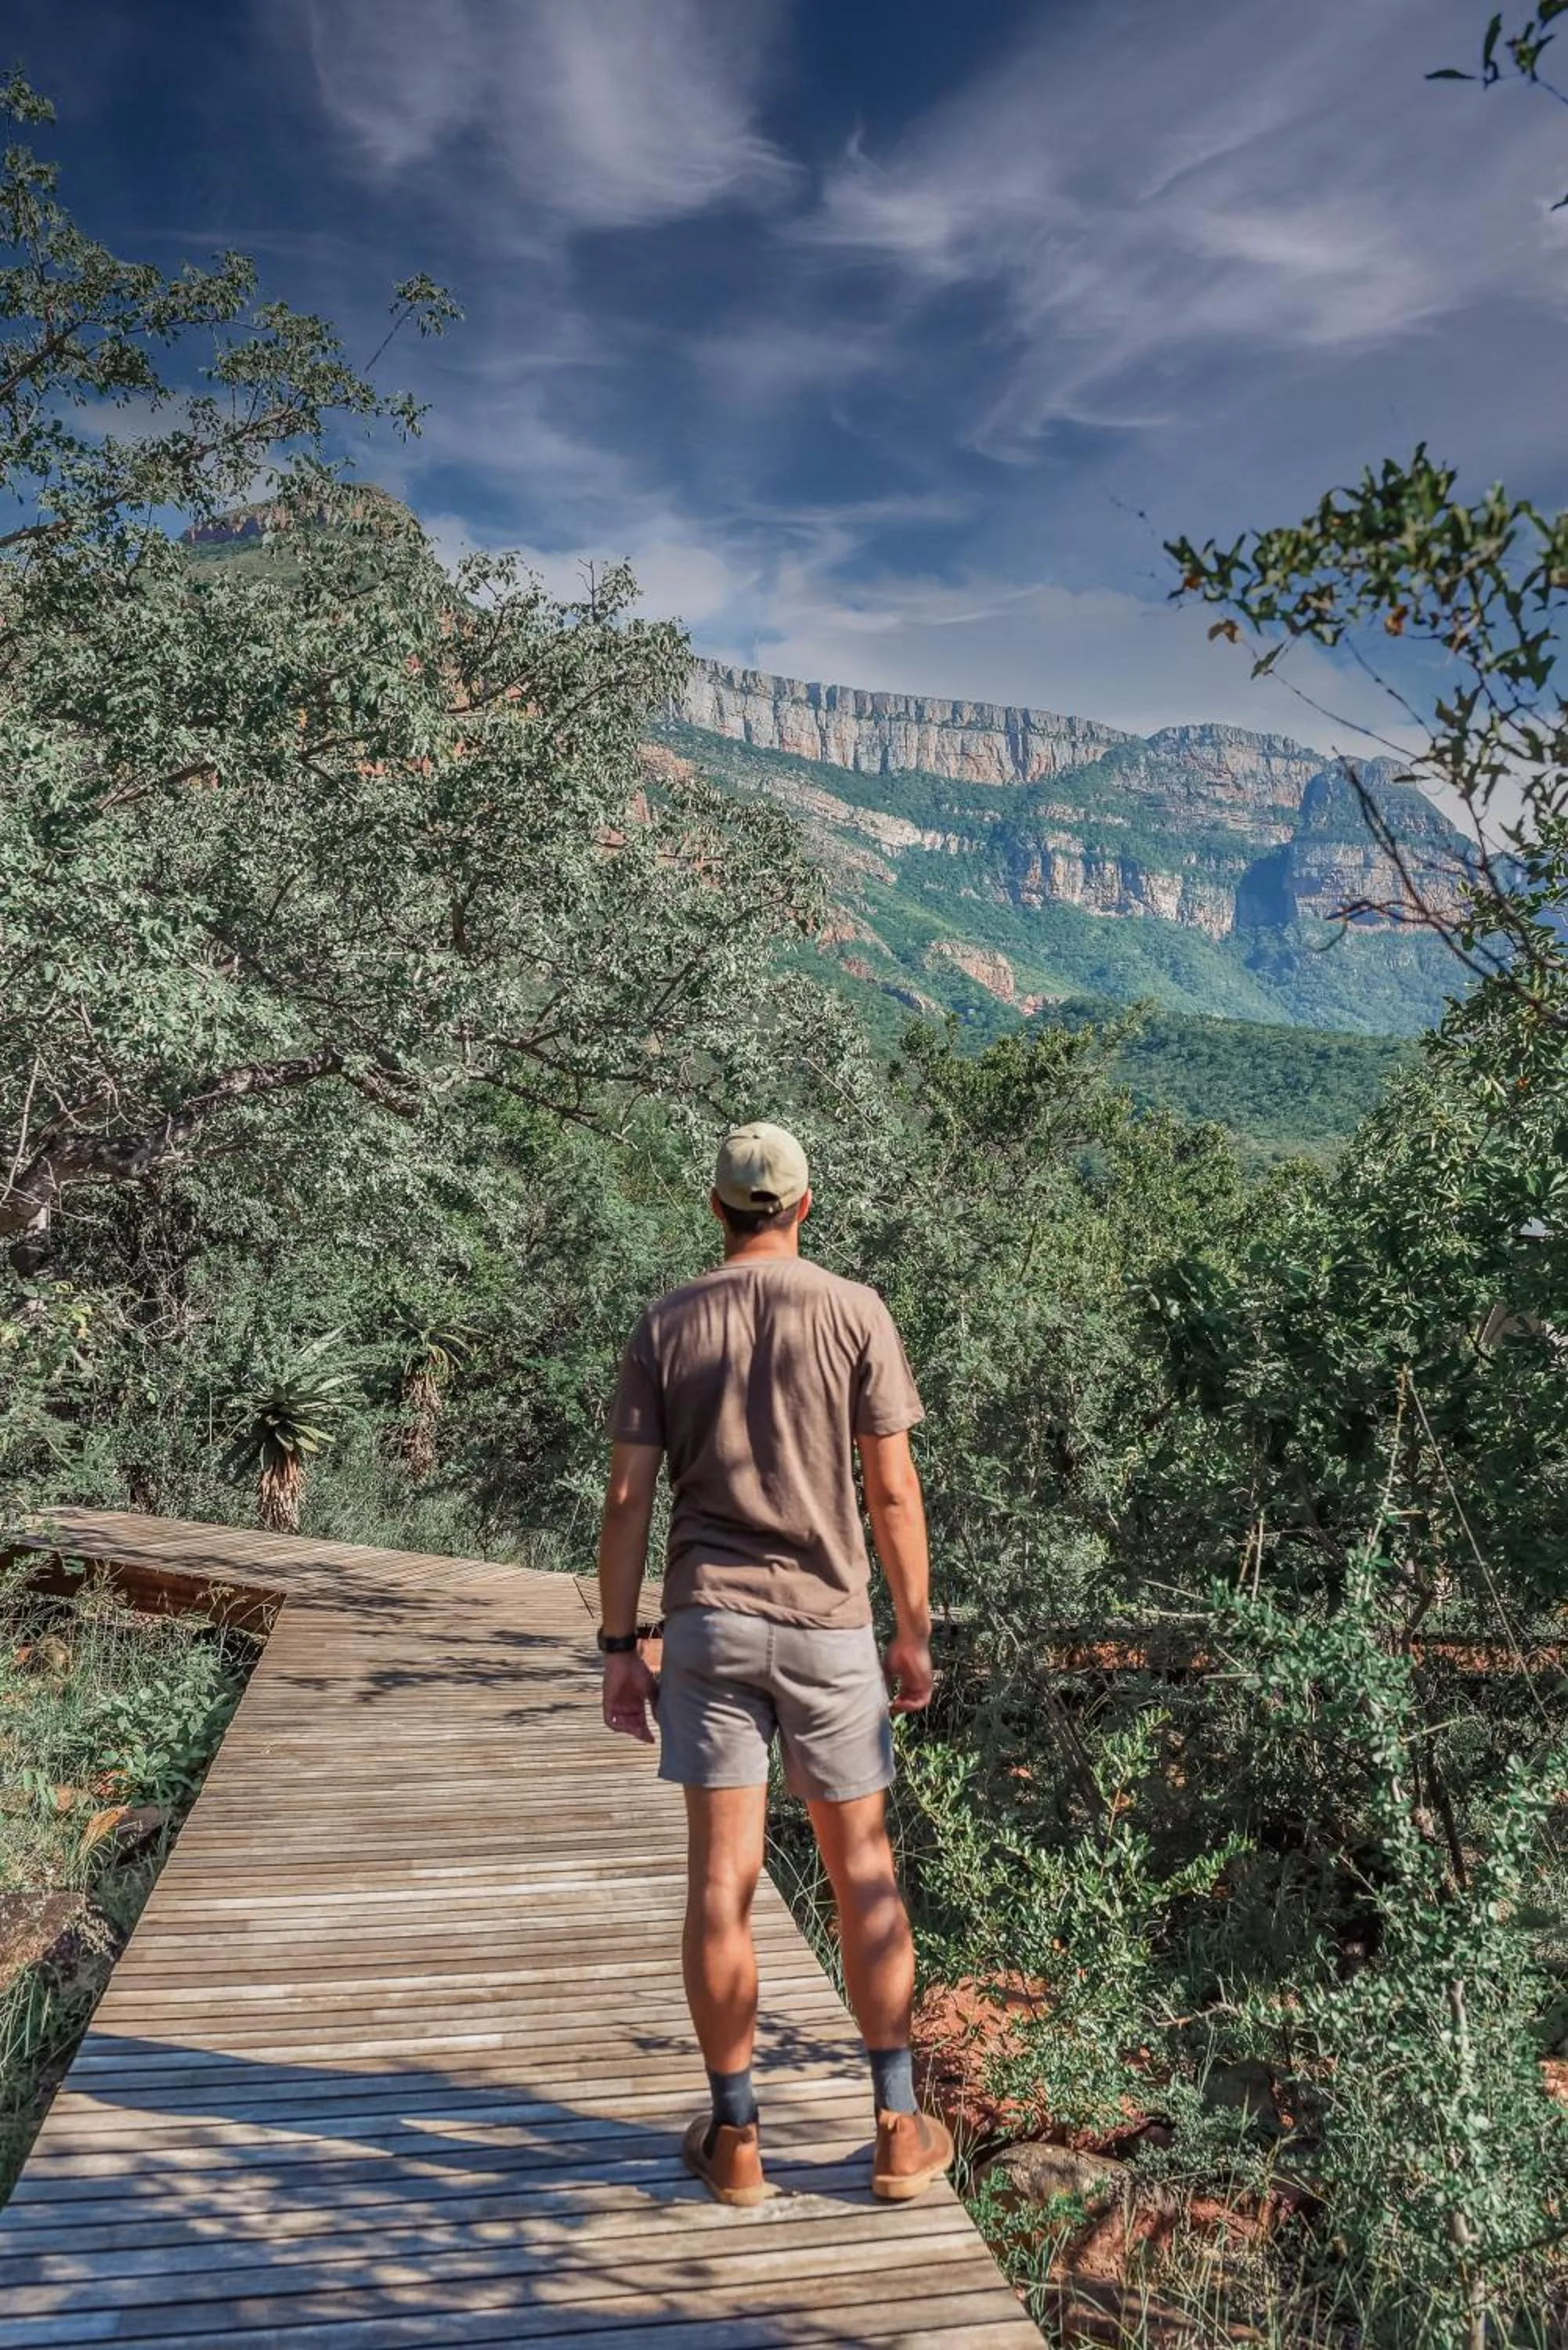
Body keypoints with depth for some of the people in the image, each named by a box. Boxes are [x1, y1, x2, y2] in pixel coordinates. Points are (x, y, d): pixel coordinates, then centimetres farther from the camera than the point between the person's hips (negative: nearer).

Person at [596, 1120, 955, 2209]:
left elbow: (628, 1499, -2)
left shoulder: (665, 1325, 0)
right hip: (828, 1626, -1)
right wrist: (915, 1635, 4)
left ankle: (736, 2138, 20)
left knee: (722, 1882, 8)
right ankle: (900, 2130, 22)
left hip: (707, 1625, 1)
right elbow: (894, 1492, -5)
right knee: (864, 1875, 12)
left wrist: (619, 1648, 5)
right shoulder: (853, 1312, -4)